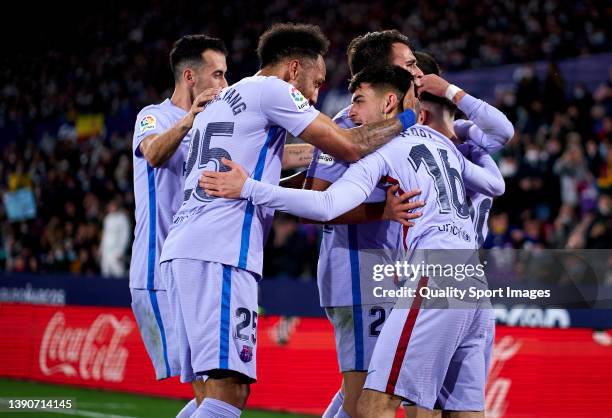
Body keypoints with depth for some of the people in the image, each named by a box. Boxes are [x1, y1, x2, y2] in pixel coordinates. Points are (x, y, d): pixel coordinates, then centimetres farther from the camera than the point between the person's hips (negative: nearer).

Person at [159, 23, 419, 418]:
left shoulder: (222, 101, 29)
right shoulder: (271, 90, 2)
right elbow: (349, 147, -1)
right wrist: (406, 117, 13)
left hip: (183, 247, 9)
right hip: (220, 252, -9)